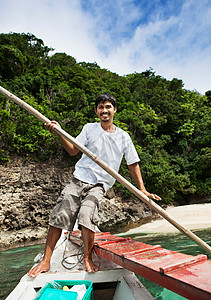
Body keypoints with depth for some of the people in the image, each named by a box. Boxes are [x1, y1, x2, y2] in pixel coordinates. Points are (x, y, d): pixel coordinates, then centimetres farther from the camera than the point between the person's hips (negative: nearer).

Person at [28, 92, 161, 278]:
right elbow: (73, 151, 3)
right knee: (59, 216, -5)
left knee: (86, 215, -23)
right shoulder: (89, 129, 5)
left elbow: (133, 164, 8)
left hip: (99, 185, -1)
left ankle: (87, 257, 3)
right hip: (78, 179, 2)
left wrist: (142, 189, 2)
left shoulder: (124, 137, 4)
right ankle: (46, 260, 13)